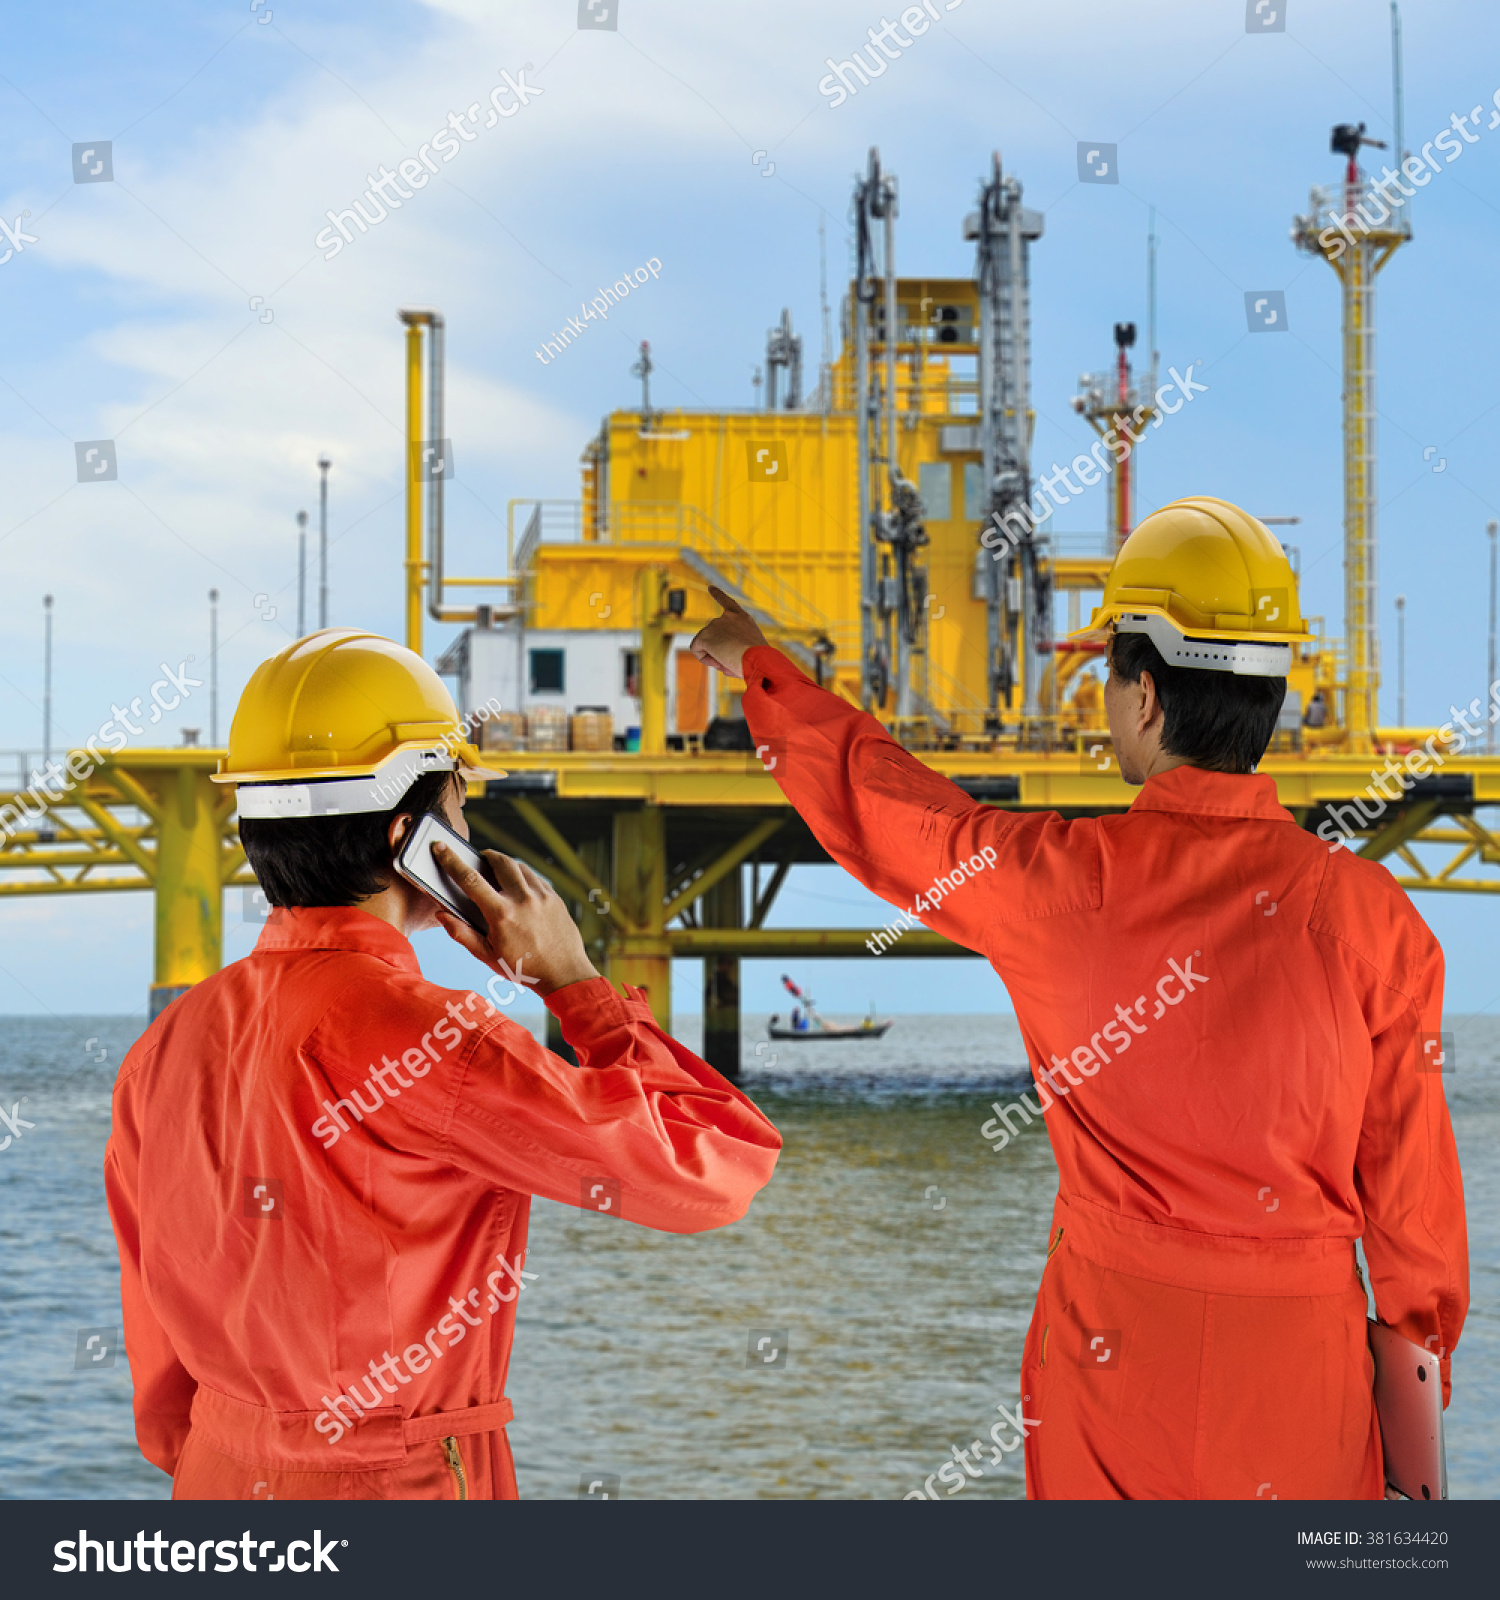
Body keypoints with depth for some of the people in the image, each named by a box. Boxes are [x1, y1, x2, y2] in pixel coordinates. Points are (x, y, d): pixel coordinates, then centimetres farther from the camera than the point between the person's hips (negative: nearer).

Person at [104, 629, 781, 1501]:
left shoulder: (169, 1044, 3)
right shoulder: (428, 1039, -19)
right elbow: (714, 1166, -16)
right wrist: (573, 982, -6)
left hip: (225, 1489, 8)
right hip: (399, 1490, -7)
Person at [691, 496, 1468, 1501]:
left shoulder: (1061, 883, -12)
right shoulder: (1370, 916, -12)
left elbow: (870, 796, 6)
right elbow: (1411, 1185, -6)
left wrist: (756, 664, 23)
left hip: (1110, 1342, 0)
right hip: (1299, 1362, 0)